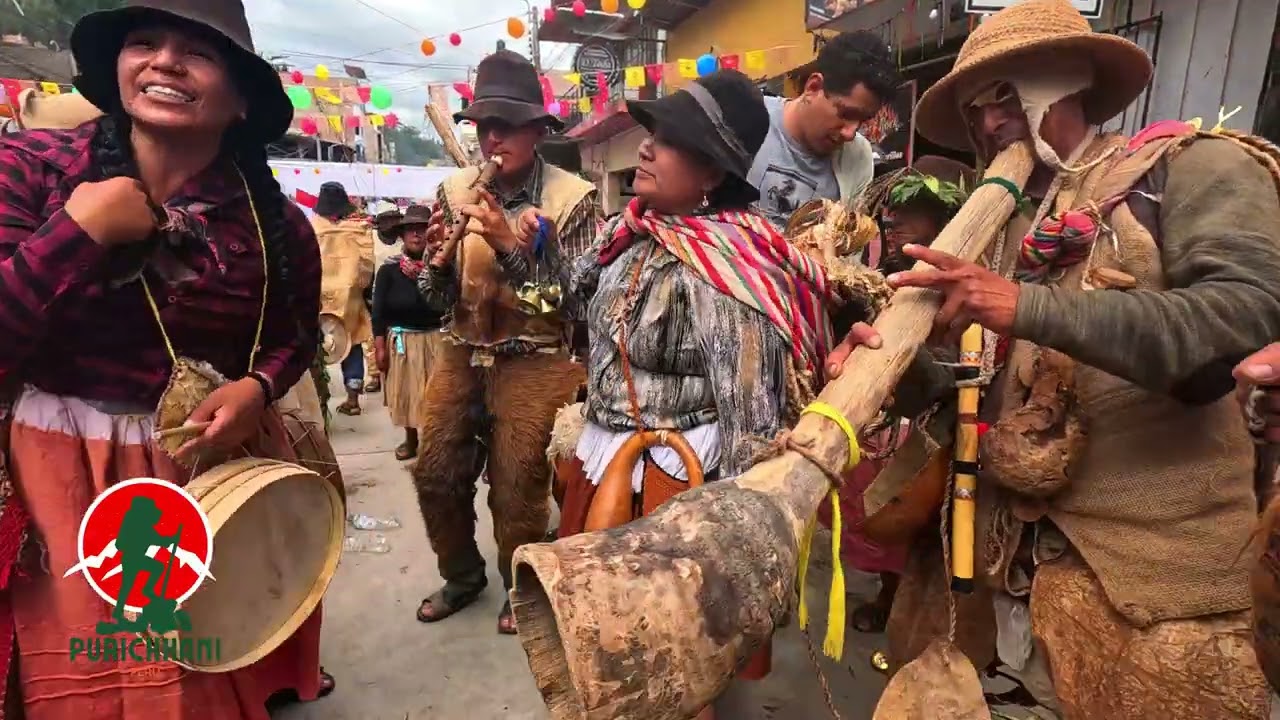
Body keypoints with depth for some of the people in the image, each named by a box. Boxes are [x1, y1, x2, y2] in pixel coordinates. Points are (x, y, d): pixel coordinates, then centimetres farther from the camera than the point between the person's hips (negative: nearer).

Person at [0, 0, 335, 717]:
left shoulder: (276, 223, -6)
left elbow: (297, 332, 9)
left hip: (221, 469, 2)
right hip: (60, 478, -1)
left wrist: (258, 388, -10)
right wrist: (78, 232, -21)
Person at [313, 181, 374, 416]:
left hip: (318, 295, -1)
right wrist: (359, 285, 9)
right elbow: (367, 262, -3)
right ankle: (353, 398, 8)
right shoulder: (359, 227, -3)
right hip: (349, 295, 1)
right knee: (352, 343, 8)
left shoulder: (311, 227, -6)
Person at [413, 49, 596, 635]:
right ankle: (461, 576, 37)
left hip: (534, 363, -4)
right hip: (461, 355, 5)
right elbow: (438, 300, 5)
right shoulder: (455, 192, 2)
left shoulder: (571, 199, -10)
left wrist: (508, 244, -24)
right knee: (435, 475, 10)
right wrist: (439, 259, -17)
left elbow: (571, 302, -15)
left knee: (516, 489, 5)